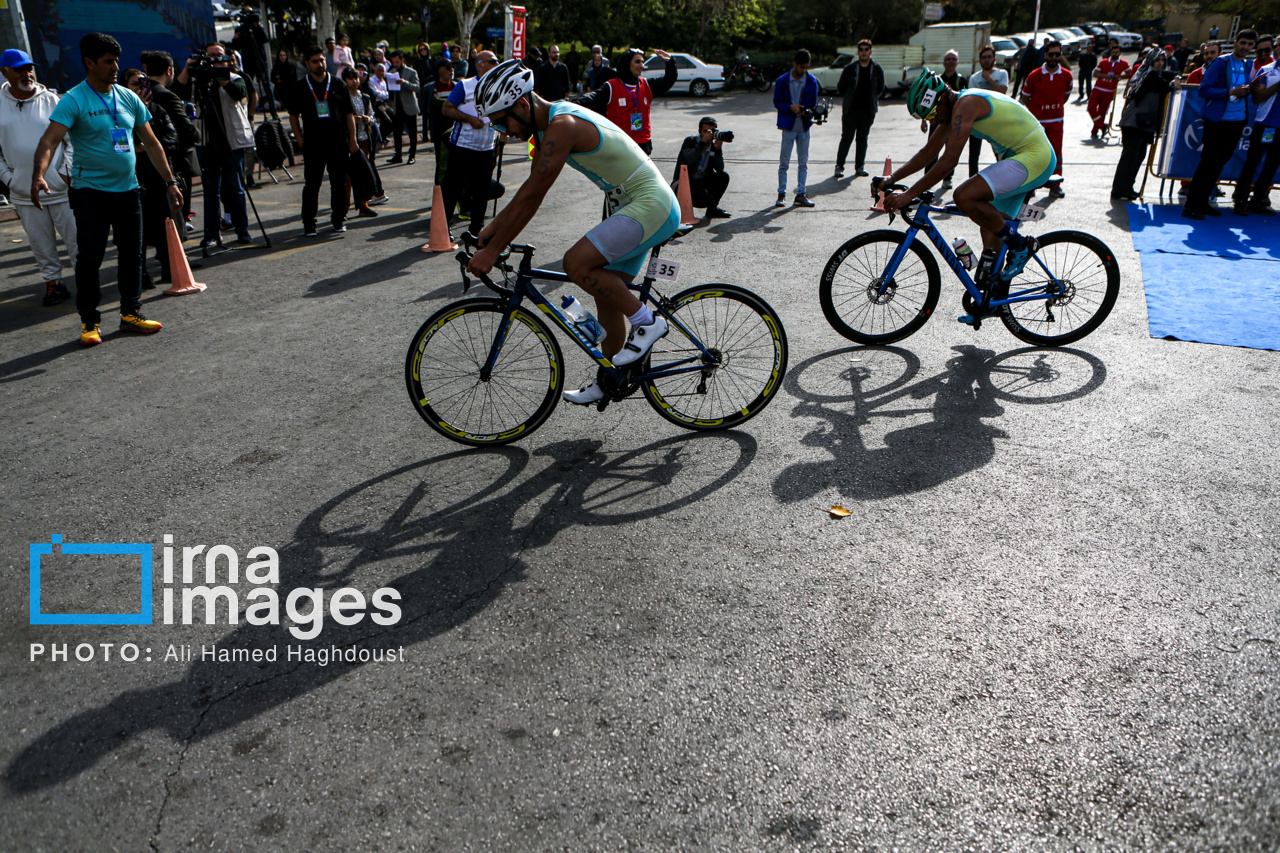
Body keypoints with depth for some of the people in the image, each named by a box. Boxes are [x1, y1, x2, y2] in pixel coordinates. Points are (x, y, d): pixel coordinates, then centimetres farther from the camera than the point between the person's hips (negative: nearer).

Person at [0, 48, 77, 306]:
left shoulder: (51, 100, 1)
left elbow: (72, 139, 3)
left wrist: (67, 172, -5)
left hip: (61, 188, -2)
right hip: (24, 193, 2)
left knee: (75, 238, 0)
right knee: (41, 244, 8)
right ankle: (52, 282, 19)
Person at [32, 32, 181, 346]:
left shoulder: (128, 97, 8)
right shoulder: (73, 101, -10)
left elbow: (152, 143, 13)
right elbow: (49, 140, -21)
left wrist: (170, 182, 9)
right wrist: (38, 175, -38)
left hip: (127, 190, 5)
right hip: (91, 192, -5)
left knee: (132, 254, 11)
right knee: (89, 258, -3)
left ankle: (130, 313, 24)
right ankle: (89, 322, 6)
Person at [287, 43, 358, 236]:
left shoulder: (337, 83, 8)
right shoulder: (300, 87, 5)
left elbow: (349, 114, 10)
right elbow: (293, 115, 12)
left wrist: (352, 139, 3)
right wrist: (300, 139, 3)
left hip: (338, 144, 1)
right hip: (313, 146, -1)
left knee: (339, 184, 5)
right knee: (311, 185, -1)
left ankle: (338, 220, 17)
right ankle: (309, 224, 6)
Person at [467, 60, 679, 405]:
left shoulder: (562, 127, -21)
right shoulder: (547, 125, 10)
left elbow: (531, 198, -23)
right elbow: (529, 189, 19)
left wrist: (492, 251, -18)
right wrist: (490, 230, 16)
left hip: (651, 205, -10)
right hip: (637, 206, 10)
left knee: (577, 263, -22)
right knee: (606, 294, 13)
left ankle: (647, 321, -8)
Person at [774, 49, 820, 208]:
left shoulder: (812, 81, 3)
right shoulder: (782, 81, -3)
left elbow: (814, 103, 7)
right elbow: (777, 102, -1)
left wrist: (808, 112, -15)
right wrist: (790, 107, -18)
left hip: (804, 126, 2)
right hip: (788, 126, -2)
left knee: (803, 163, 5)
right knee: (784, 162, 1)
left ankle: (800, 194, 10)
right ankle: (781, 194, 9)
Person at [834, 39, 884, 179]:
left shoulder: (877, 69, 4)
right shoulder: (850, 68, 0)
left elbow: (880, 89, 15)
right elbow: (840, 88, 7)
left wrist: (871, 99, 11)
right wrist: (849, 99, 9)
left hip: (868, 110, 2)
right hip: (850, 110, -2)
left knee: (862, 139, 6)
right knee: (846, 138, -3)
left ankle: (859, 167, 11)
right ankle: (839, 166, 2)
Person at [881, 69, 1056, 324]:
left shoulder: (966, 105, -20)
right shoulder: (954, 108, 11)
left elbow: (948, 161, -28)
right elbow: (929, 152, 16)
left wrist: (908, 194, -28)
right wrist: (891, 178, 6)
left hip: (1033, 157, -11)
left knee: (964, 197, -25)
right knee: (991, 226, 13)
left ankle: (1021, 245, -10)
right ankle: (991, 300, 21)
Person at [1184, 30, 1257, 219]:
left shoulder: (1249, 65, 13)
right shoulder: (1221, 62, -7)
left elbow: (1247, 89, 22)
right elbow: (1204, 90, -12)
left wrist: (1247, 90, -2)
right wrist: (1230, 92, -21)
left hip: (1237, 120, 7)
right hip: (1217, 119, -7)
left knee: (1220, 161, 9)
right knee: (1208, 162, -8)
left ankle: (1202, 201, 17)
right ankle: (1191, 205, -5)